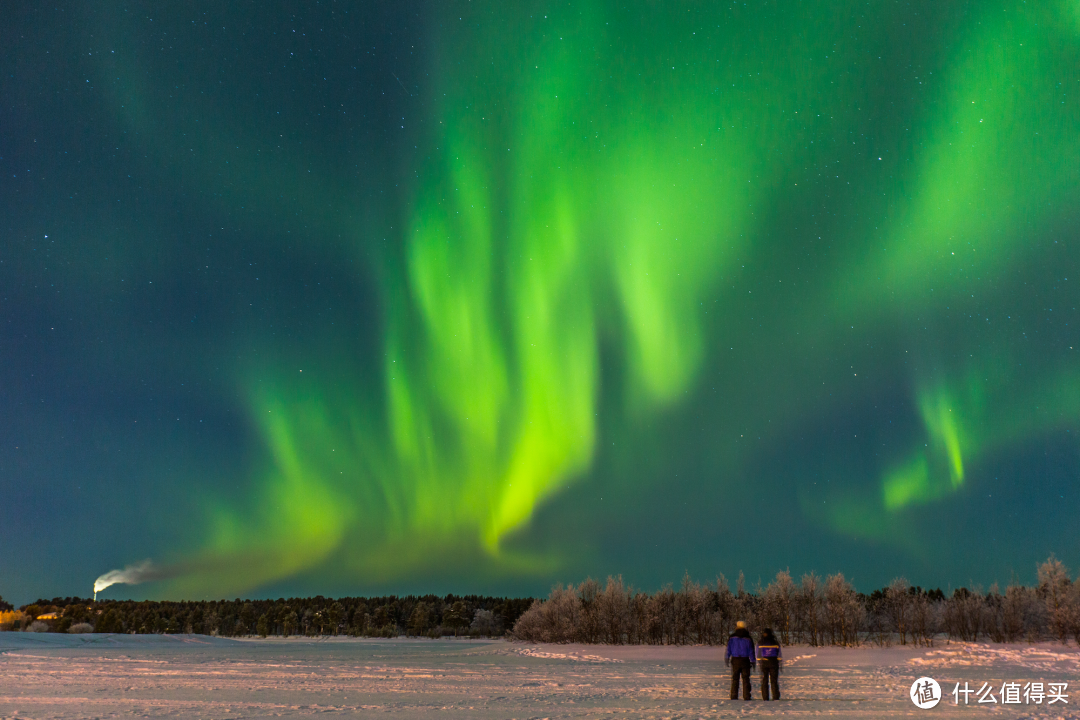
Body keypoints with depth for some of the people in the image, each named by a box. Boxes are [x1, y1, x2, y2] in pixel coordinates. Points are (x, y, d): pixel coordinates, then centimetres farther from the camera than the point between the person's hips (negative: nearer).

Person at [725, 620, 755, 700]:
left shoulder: (732, 637, 0)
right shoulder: (748, 638, 0)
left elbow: (728, 649, -1)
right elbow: (751, 651, 1)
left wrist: (726, 660, 5)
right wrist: (753, 661, 8)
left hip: (735, 660, 0)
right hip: (745, 660, 0)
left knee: (735, 679, 5)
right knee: (746, 679, 5)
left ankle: (734, 696, 2)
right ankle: (746, 696, 1)